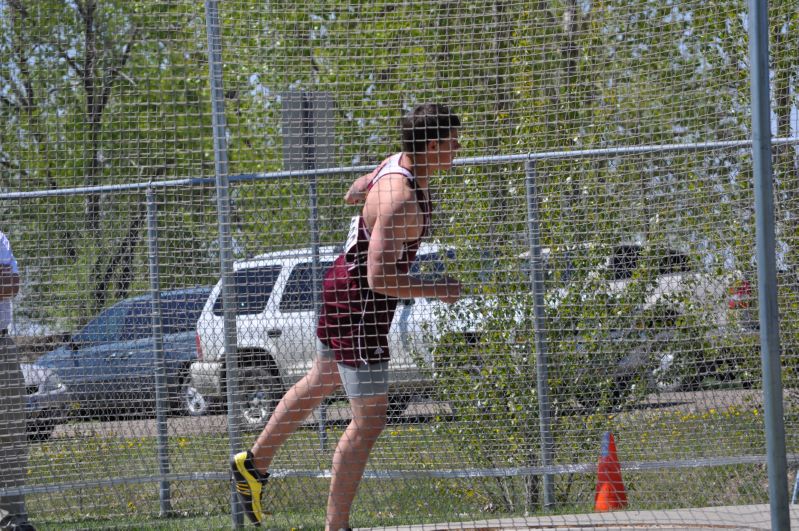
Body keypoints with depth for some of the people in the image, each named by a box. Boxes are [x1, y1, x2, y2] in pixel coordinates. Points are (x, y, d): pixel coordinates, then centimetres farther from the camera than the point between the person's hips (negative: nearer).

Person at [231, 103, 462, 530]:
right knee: (369, 421, -7)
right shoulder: (399, 201, -31)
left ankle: (254, 464, 46)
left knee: (322, 381, 30)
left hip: (343, 283, 11)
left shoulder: (396, 164, -2)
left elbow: (355, 193, 19)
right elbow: (379, 278, -33)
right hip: (359, 303, -11)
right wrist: (437, 290, -23)